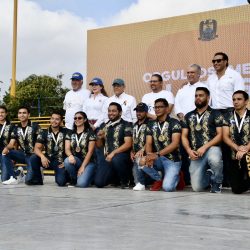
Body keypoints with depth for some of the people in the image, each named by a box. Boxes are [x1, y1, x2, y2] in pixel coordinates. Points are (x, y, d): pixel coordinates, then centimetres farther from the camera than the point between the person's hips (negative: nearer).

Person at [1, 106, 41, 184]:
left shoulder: (35, 127, -3)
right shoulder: (16, 129, 10)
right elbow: (11, 144, 2)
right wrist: (6, 148, -22)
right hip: (22, 154, 5)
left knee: (29, 179, -23)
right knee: (5, 153, -22)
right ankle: (13, 177, -12)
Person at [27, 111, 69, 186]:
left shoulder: (66, 132, -1)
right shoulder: (44, 133, 3)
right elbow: (37, 148, -7)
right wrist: (42, 156, -28)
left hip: (60, 161, -2)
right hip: (48, 159, 2)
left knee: (61, 182, -25)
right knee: (33, 158, -26)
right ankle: (37, 179, -3)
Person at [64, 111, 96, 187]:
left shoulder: (90, 133, -2)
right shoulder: (70, 134, 10)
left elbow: (90, 151, -8)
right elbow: (67, 149, 0)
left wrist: (82, 166, -16)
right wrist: (70, 155, -26)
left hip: (88, 162, -3)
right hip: (75, 160, 4)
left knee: (81, 183, -27)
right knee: (67, 161, -34)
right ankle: (74, 179, -4)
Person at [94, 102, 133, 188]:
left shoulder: (126, 125, -3)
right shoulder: (104, 126, 14)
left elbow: (128, 144, -14)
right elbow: (99, 146, 19)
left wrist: (113, 153, -23)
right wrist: (99, 138, -3)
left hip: (121, 155, -5)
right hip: (106, 157, 5)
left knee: (116, 160, -40)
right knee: (99, 183, -12)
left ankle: (125, 181, -9)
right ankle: (116, 177, 21)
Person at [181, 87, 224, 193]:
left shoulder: (215, 114, 4)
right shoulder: (188, 116, 15)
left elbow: (220, 135, -4)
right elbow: (184, 136, 12)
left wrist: (204, 147, -16)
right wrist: (189, 151, -7)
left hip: (211, 148, -3)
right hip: (195, 153, 3)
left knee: (214, 159, -41)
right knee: (197, 188, -10)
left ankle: (216, 181, -8)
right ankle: (208, 176, 27)